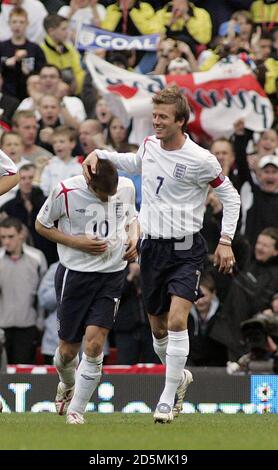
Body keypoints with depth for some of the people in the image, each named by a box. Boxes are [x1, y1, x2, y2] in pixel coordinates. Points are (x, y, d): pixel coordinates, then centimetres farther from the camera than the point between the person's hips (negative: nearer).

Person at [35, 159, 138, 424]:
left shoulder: (127, 188, -2)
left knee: (94, 342, -14)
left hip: (113, 273, 1)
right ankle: (67, 385, 42)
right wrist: (77, 242, -12)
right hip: (75, 273, -1)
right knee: (68, 349, 5)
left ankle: (76, 409, 0)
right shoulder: (66, 192, -13)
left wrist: (133, 239, -1)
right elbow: (41, 225, 0)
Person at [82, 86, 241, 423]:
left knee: (177, 320, -19)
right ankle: (180, 376, 38)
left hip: (185, 247, -5)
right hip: (151, 246, 6)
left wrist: (225, 241, -7)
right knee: (158, 327, 11)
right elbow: (135, 164, 27)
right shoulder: (149, 145, 4)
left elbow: (230, 196, -2)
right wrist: (99, 155, 13)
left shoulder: (200, 160, -13)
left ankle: (168, 398, -13)